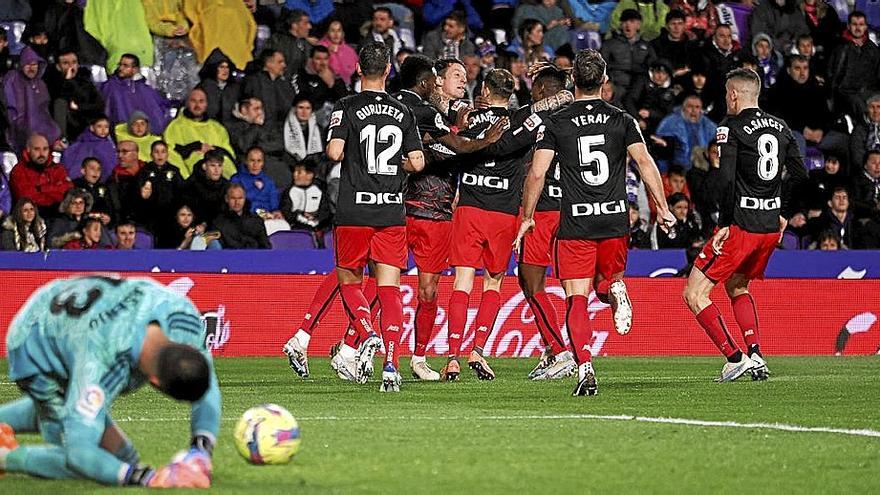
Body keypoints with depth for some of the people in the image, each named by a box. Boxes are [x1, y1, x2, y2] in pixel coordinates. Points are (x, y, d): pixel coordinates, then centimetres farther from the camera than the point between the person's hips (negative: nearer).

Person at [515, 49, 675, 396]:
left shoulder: (555, 124, -1)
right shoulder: (622, 120, 3)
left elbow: (537, 173, -5)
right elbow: (645, 163, -4)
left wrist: (527, 217, 6)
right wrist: (662, 207, 2)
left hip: (575, 224, -2)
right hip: (615, 222, 2)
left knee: (577, 301, 0)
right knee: (608, 279, 24)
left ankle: (585, 369, -15)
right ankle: (616, 289, -13)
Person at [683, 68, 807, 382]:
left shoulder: (731, 129, -10)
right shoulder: (781, 128, 10)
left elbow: (726, 180, -19)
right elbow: (800, 176, 14)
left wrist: (724, 225, -14)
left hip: (741, 227, -7)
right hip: (771, 227, 8)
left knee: (695, 295, -1)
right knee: (737, 287, 27)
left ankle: (734, 358, -9)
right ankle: (755, 356, 13)